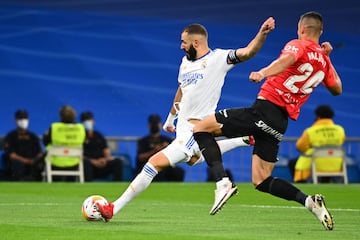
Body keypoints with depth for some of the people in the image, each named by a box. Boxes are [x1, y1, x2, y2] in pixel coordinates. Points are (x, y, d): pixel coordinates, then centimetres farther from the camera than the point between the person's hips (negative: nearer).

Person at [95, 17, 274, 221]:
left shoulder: (218, 58, -12)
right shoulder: (186, 61, 9)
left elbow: (247, 52, -23)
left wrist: (262, 33, -40)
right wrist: (170, 119, 33)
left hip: (195, 128, -10)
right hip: (183, 126, 10)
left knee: (156, 163, -16)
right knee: (194, 158, 36)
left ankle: (114, 209, -13)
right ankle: (243, 141, 40)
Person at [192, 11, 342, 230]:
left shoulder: (298, 45, -2)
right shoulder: (324, 60, 17)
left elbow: (287, 59, -27)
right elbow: (337, 89, 33)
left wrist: (263, 73, -45)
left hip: (265, 108, -7)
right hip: (281, 122, 7)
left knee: (202, 128, 0)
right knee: (261, 181, 14)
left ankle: (223, 182, -16)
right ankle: (309, 201, -4)